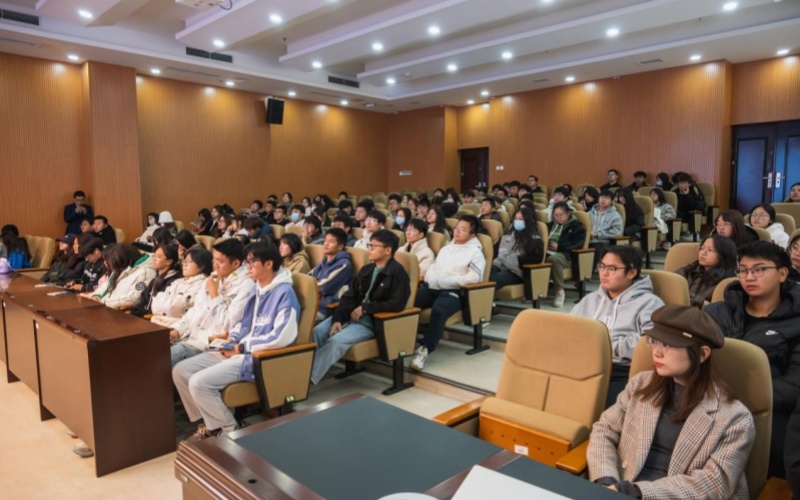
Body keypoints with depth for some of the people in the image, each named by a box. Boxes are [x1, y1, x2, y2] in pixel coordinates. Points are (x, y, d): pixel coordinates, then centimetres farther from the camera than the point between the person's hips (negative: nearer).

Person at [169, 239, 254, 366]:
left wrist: (214, 294, -16)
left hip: (209, 343, -8)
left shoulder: (245, 286, -15)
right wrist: (177, 329, 5)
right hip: (189, 335, 8)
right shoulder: (214, 278, 12)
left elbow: (226, 325, -21)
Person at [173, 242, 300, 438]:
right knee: (180, 371, 2)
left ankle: (229, 429, 1)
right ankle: (210, 422, 15)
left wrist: (242, 347, -15)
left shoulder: (284, 293, -16)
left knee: (199, 383, -22)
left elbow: (282, 337, -25)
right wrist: (231, 339, 1)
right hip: (237, 350, 9)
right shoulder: (255, 289, 13)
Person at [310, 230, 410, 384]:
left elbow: (397, 304, -19)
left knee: (335, 341, -28)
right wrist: (337, 318, -7)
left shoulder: (397, 273, -8)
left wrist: (365, 308, -14)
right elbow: (349, 296, 10)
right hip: (350, 316, 7)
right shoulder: (366, 270, 14)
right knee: (316, 332, -15)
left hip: (372, 322, -7)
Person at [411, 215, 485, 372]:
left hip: (453, 291, -5)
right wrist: (431, 278, 0)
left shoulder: (475, 252, 5)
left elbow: (473, 278, -10)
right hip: (432, 287, 6)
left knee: (438, 311, -37)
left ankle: (425, 349, -31)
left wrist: (443, 280, -13)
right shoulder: (446, 248, 26)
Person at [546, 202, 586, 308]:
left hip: (565, 254, -4)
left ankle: (559, 290, -26)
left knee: (554, 259, -42)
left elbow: (578, 243, -4)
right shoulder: (552, 224, 27)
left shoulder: (576, 225, 10)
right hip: (548, 252, 4)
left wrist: (559, 246, -13)